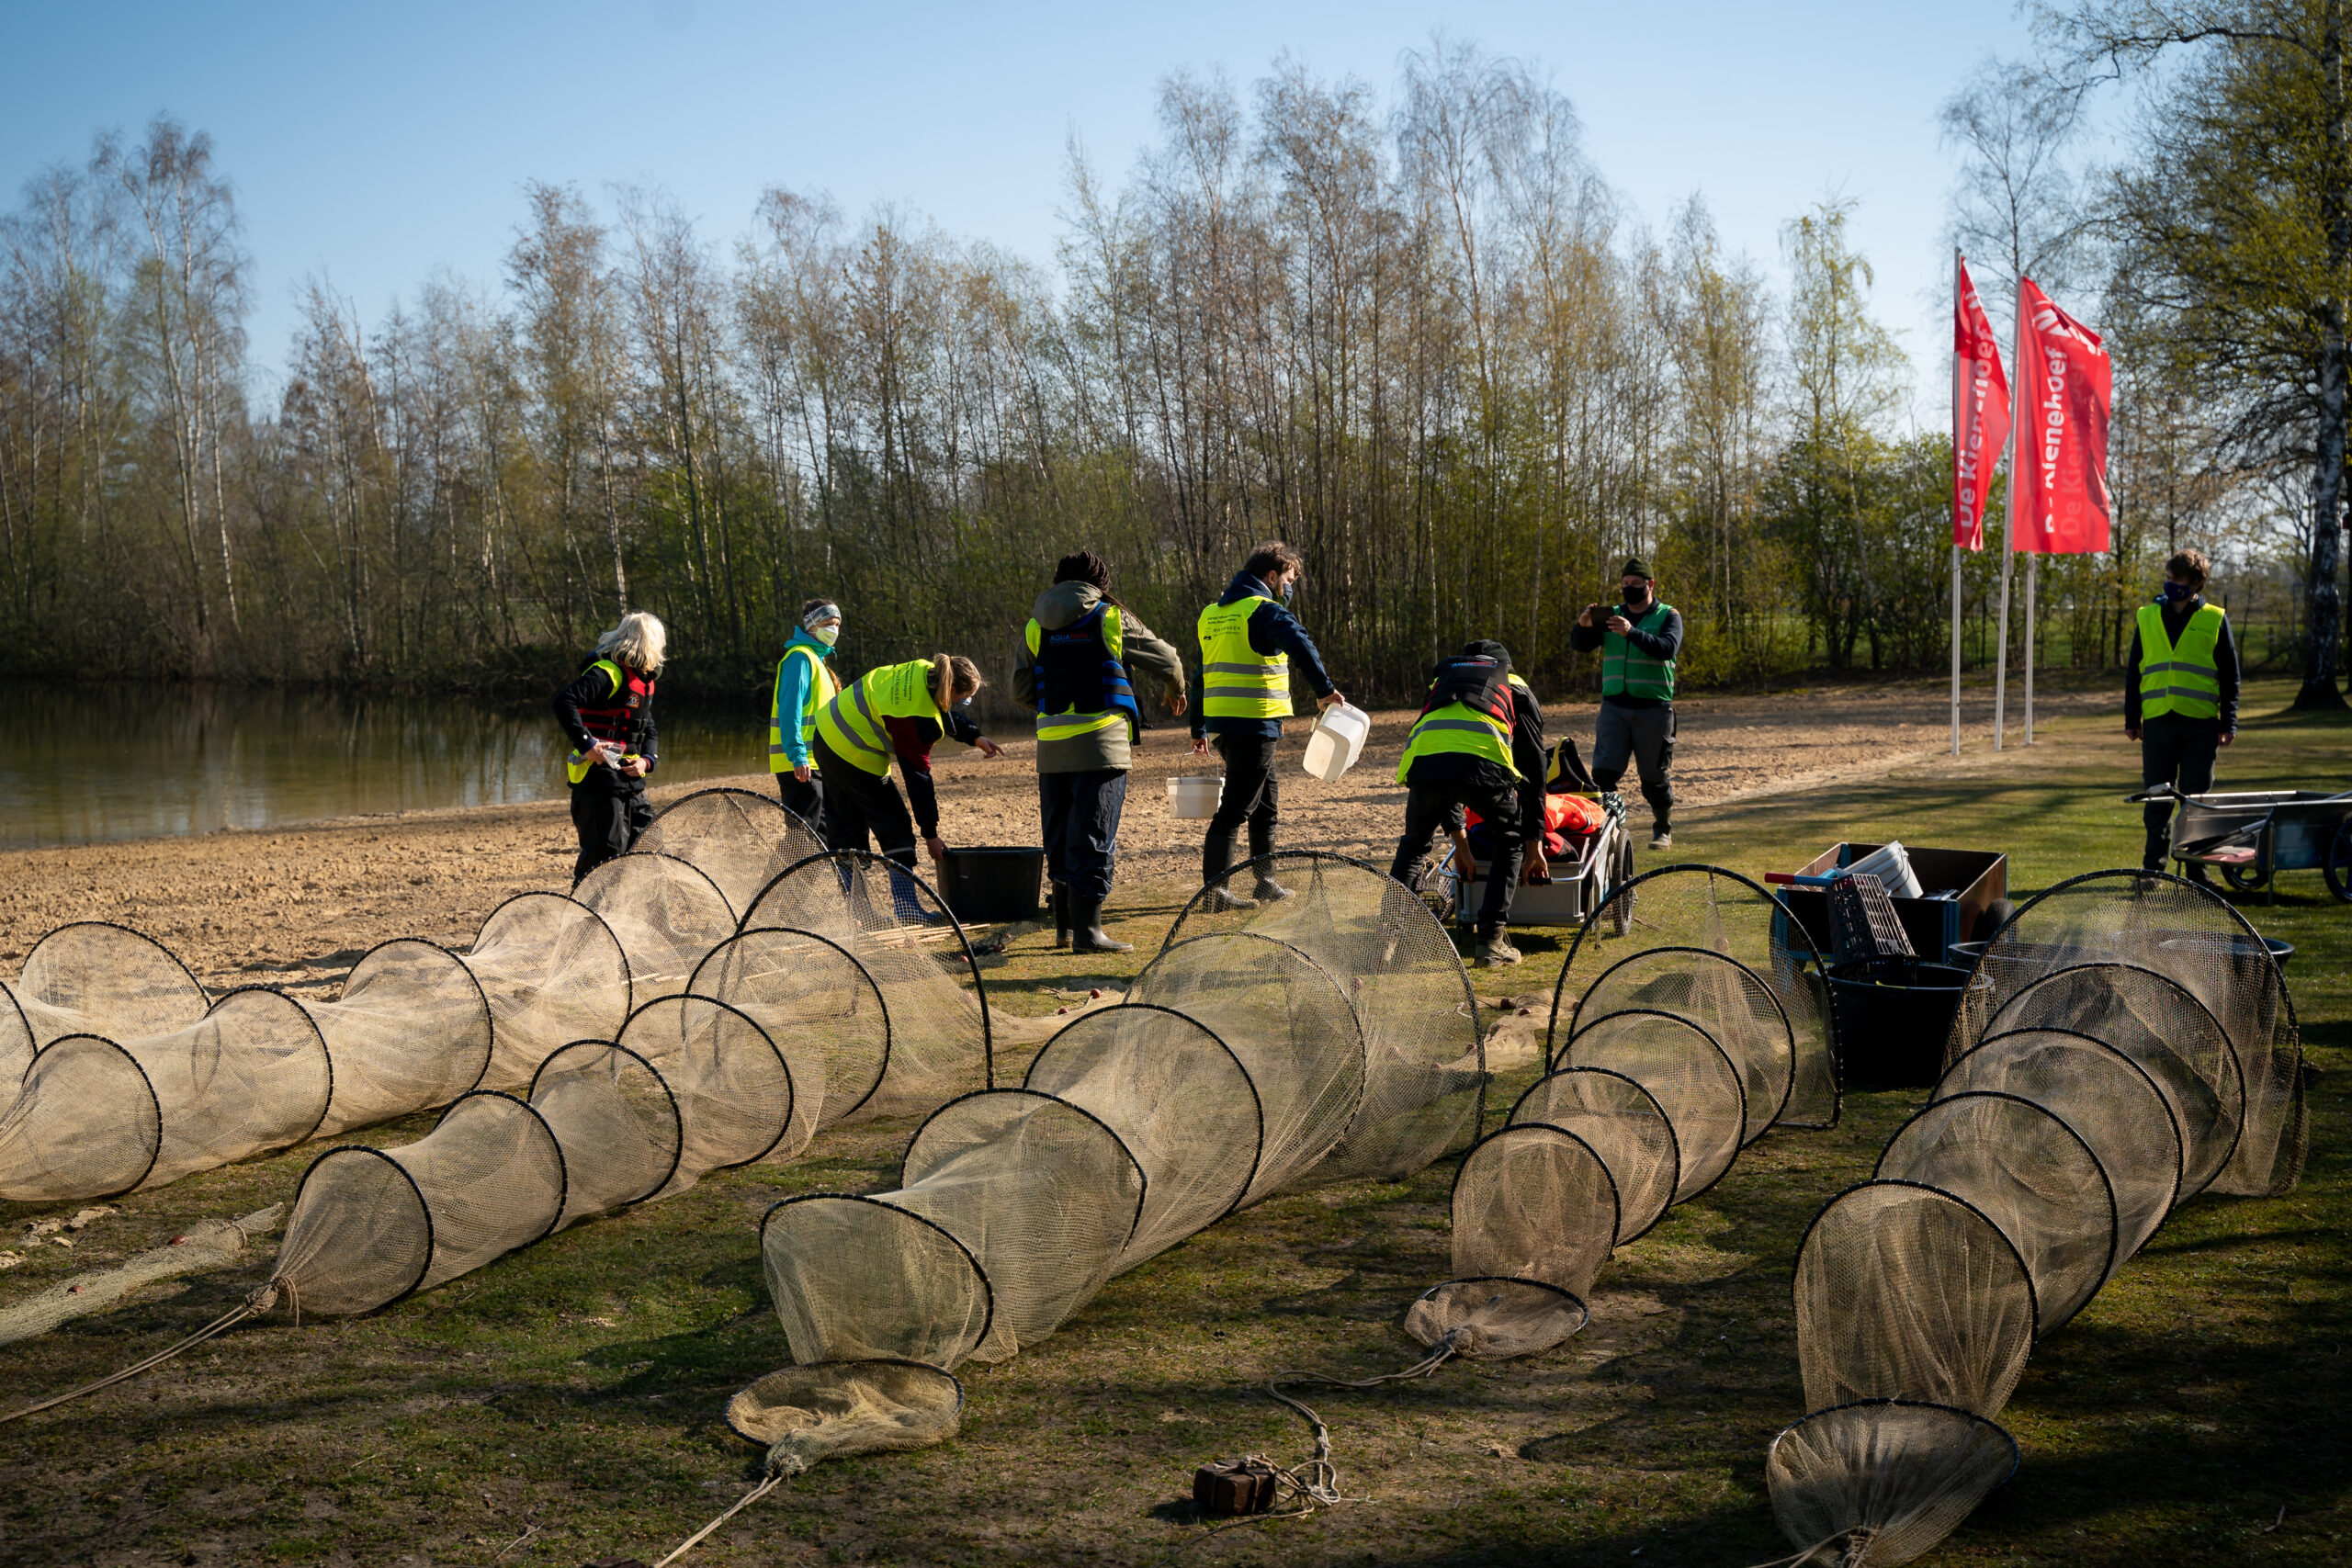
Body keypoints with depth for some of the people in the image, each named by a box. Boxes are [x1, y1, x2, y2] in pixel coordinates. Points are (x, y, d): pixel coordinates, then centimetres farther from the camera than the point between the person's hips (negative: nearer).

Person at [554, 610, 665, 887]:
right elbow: (564, 701, -26)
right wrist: (586, 744, -30)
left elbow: (649, 730, 23)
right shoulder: (607, 673, -13)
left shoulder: (643, 681, 17)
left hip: (630, 779, 9)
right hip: (599, 777, -9)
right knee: (606, 848, -11)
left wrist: (647, 760, 2)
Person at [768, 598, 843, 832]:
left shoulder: (816, 659, 21)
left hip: (815, 761, 10)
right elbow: (790, 709, -20)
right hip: (800, 763, -10)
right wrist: (798, 756, -26)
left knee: (823, 834, 14)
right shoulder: (800, 657, -11)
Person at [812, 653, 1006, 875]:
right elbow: (918, 776, -21)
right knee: (895, 827, -2)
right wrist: (930, 835, -14)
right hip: (852, 756, -10)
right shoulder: (919, 722, -26)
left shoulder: (923, 671, -4)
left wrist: (975, 736, 7)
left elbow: (944, 712, 18)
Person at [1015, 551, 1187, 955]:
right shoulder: (1112, 619, -1)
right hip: (1099, 742, -4)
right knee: (1093, 838, -4)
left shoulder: (1036, 626, 10)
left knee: (1059, 837, 14)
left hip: (1050, 745, 4)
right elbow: (1166, 660, 11)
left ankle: (1065, 926, 20)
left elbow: (1020, 688, 12)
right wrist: (1176, 691, 32)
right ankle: (1087, 930, -7)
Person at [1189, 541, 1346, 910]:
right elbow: (1299, 644, -28)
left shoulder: (1212, 613, 18)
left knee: (1266, 801, 19)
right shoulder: (1264, 610, -8)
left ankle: (1265, 880, 26)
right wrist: (1324, 688, -27)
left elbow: (1204, 673, 22)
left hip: (1222, 722, 8)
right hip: (1255, 724, -8)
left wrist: (1199, 729, 26)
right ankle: (1215, 889, -8)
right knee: (1236, 807, -6)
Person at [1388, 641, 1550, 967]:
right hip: (1482, 762, -2)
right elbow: (1533, 768, 31)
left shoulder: (1443, 676, 42)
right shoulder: (1517, 688, 35)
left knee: (1413, 843, 29)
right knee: (1510, 841, 24)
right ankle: (1492, 940, 16)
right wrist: (1535, 844, 36)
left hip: (1423, 760, 2)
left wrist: (1459, 840, 44)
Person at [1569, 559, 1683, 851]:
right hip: (1614, 705, 3)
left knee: (1655, 775, 5)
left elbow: (1668, 648, -16)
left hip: (1653, 708, -3)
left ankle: (1663, 831, 20)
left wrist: (1632, 633, -29)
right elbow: (1580, 646, 6)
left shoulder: (1668, 616, 3)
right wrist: (1583, 626, -16)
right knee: (1603, 772, -7)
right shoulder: (1611, 615, 13)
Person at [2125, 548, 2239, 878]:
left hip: (2200, 726, -2)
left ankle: (2197, 870, 10)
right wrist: (2132, 719, 8)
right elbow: (2133, 672, 13)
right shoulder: (2147, 618, 10)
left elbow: (2230, 676, 6)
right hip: (2158, 723, 2)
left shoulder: (2215, 619, 4)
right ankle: (2153, 866, 12)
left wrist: (2229, 723, 1)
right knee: (2157, 800, 4)